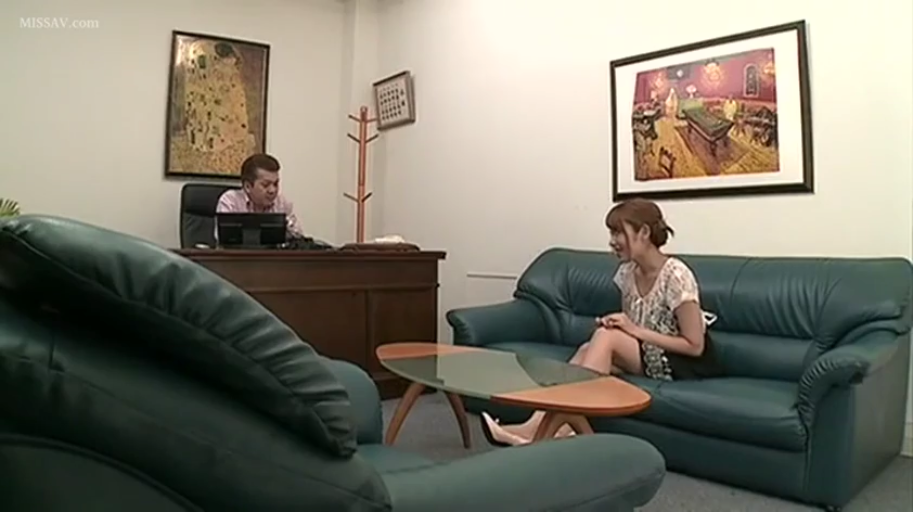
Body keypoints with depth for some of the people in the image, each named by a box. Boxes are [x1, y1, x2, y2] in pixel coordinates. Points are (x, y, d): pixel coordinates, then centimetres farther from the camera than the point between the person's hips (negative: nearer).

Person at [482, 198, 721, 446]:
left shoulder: (676, 275, -19)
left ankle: (553, 431, -31)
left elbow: (695, 346, -17)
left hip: (688, 366, -6)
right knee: (589, 349, -23)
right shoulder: (627, 272, 2)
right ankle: (540, 425, -35)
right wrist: (617, 324, -12)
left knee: (606, 337, -29)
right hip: (648, 357, 6)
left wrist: (636, 330, -23)